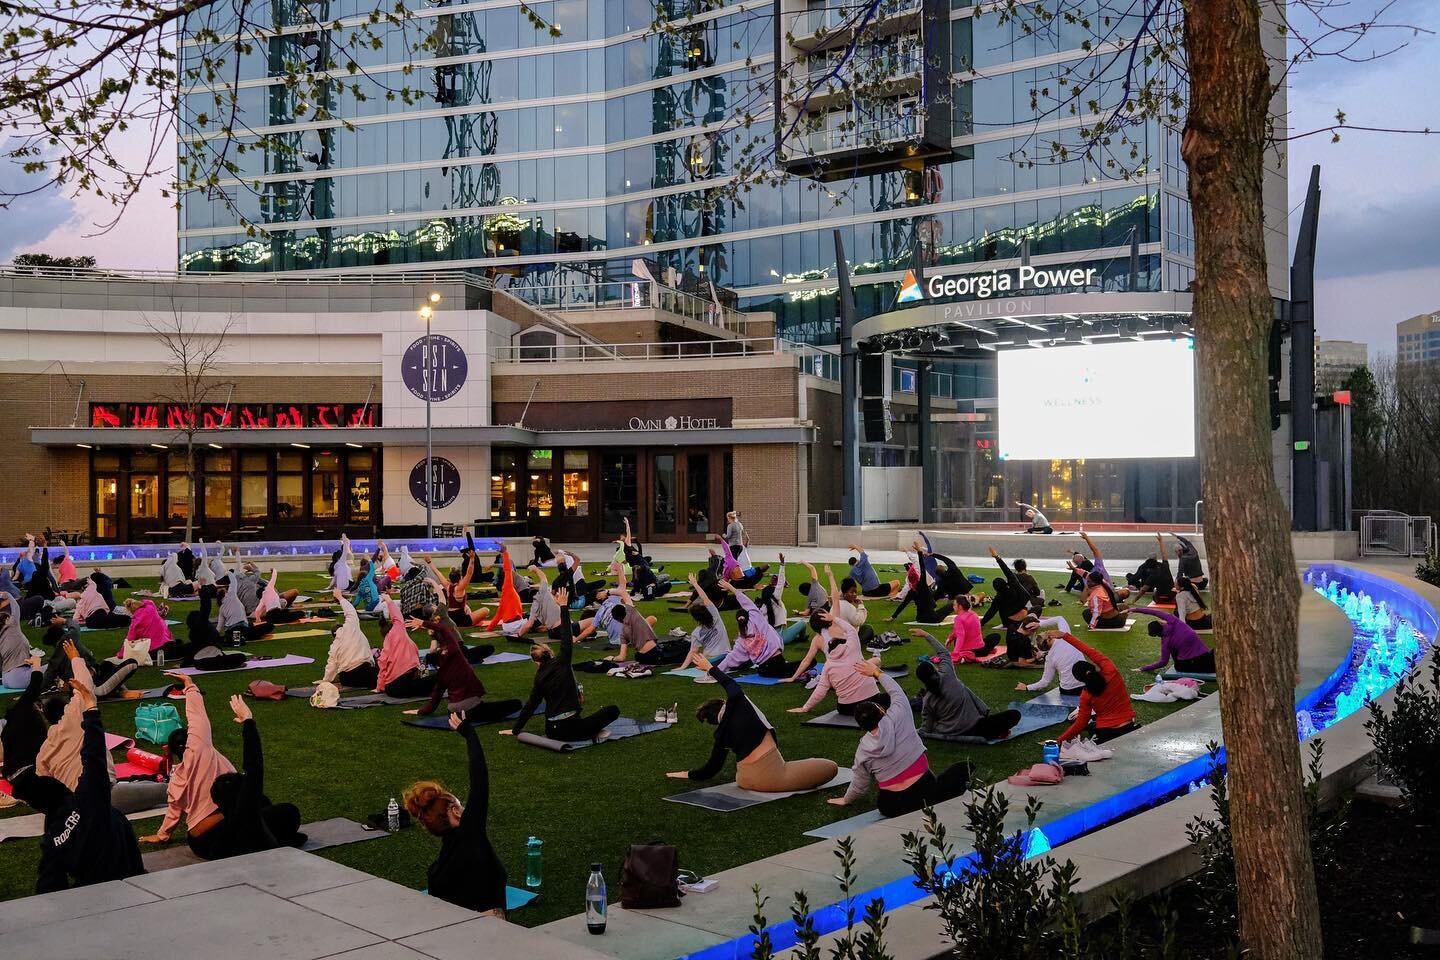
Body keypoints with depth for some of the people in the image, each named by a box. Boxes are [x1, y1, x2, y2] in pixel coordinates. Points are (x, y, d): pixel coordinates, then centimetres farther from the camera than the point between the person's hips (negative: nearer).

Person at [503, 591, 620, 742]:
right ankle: (593, 732, -11)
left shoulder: (540, 677, 6)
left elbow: (530, 704, 11)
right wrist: (564, 607, 2)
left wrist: (516, 729, 21)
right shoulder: (561, 663, -6)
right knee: (613, 710, 5)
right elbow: (567, 637, -3)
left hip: (551, 730, 6)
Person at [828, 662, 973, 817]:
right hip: (924, 793, -1)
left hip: (891, 807, 2)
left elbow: (859, 784, 9)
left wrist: (847, 799, 29)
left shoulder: (863, 750, -2)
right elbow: (896, 691, 9)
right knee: (962, 768, 20)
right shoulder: (898, 718, -9)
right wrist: (877, 672, 21)